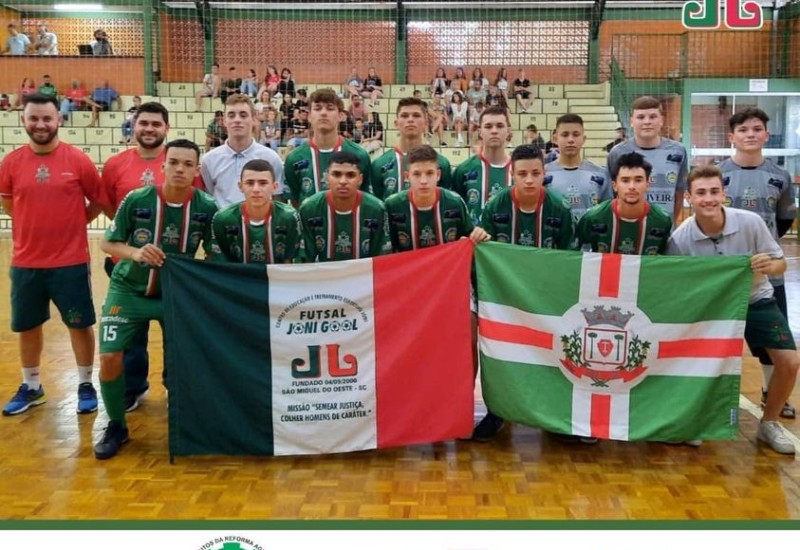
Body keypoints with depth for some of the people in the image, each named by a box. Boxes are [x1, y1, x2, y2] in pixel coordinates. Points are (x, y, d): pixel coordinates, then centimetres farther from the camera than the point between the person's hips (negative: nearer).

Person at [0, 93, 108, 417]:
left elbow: (99, 202, 3)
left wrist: (70, 222, 3)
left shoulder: (78, 160, -8)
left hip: (71, 261, -3)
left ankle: (85, 385, 24)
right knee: (27, 326, 14)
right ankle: (31, 387, 32)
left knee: (80, 324, 7)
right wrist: (38, 223, 9)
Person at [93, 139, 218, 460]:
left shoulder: (207, 208, -14)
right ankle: (116, 427, 13)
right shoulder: (136, 200, -16)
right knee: (110, 357, -10)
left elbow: (214, 255, -4)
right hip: (128, 290, -1)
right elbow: (108, 243, -6)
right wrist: (135, 253, -26)